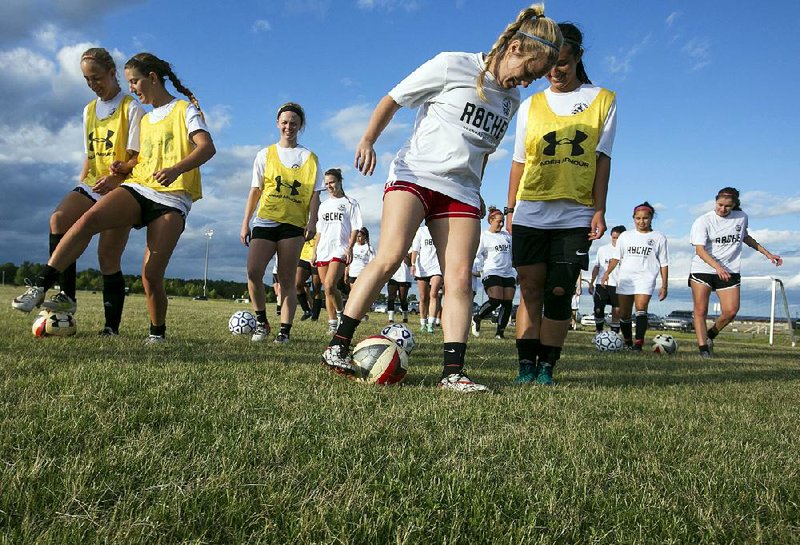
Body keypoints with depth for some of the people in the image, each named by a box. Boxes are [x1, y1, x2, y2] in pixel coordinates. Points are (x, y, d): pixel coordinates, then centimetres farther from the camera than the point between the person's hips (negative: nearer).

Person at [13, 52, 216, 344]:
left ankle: (157, 332, 8)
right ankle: (40, 288, -30)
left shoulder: (185, 109, 4)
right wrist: (124, 167, 11)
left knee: (151, 275, -15)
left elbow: (207, 148, -13)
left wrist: (176, 169, -31)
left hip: (171, 199, -5)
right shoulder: (145, 120, 26)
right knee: (89, 219, -26)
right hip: (137, 188, 6)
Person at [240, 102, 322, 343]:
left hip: (294, 224, -1)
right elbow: (255, 190, 14)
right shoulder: (265, 154, 15)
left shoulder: (309, 157, 12)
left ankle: (285, 331, 0)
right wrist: (245, 222, 7)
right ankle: (261, 322, 0)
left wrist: (312, 221, -9)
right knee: (253, 270, -16)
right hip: (265, 221, 1)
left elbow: (314, 193, 6)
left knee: (287, 279, -3)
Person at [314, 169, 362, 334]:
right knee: (328, 290, 5)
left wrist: (350, 247, -13)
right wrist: (315, 251, 15)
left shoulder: (350, 203, 3)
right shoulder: (324, 205, 21)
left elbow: (355, 228, -2)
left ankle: (341, 313, -2)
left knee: (330, 286, -22)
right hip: (323, 251, 6)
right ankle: (332, 323, 11)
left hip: (340, 250, -6)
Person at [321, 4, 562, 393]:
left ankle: (453, 372, -8)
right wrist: (367, 140, -12)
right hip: (414, 174, -5)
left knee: (460, 276, -9)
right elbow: (392, 100, 0)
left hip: (460, 190, 5)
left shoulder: (511, 100, 15)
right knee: (390, 257, -21)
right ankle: (338, 346, -14)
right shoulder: (453, 66, -3)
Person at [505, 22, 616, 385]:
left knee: (559, 291, -3)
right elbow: (519, 161, 12)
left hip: (575, 215, -1)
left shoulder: (602, 100, 8)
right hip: (530, 213, 2)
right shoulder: (531, 105, 12)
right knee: (530, 287, 0)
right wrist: (510, 208, 6)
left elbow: (602, 158, 4)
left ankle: (547, 367, 4)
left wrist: (599, 210, -3)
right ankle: (526, 365, 3)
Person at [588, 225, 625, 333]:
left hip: (618, 285, -1)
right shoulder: (602, 249, 7)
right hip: (601, 284, 1)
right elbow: (596, 267, 13)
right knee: (598, 310, -6)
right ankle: (599, 333, 11)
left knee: (617, 312, 0)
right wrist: (591, 283, 10)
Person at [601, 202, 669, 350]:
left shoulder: (659, 238, 7)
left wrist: (664, 286, 3)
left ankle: (639, 343, -28)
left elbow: (664, 264, 8)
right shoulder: (625, 236, 14)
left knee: (641, 308, -23)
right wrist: (607, 273, -2)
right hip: (625, 278, 3)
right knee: (624, 314, 4)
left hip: (646, 278, -3)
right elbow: (616, 257, 12)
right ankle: (627, 342, 19)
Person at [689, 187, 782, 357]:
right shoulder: (703, 221, -9)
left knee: (731, 311, -8)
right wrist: (717, 267, -35)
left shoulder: (742, 217, 6)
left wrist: (767, 253, 27)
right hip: (702, 270, -3)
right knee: (700, 311, -7)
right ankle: (703, 348, -1)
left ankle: (710, 335, 17)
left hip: (730, 272, 3)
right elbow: (700, 250, -19)